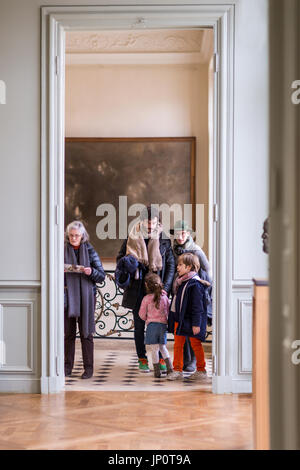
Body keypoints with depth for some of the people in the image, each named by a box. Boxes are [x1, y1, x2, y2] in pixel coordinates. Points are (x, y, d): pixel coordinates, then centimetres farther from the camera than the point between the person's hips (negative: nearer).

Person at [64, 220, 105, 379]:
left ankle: (88, 367, 6)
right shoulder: (63, 251, 6)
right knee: (69, 332, 6)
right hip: (68, 295, 2)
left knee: (86, 333, 0)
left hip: (85, 296, -2)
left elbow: (102, 276, 2)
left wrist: (91, 272, -18)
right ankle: (68, 366, 14)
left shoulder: (90, 251, 2)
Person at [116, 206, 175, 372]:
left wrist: (165, 288, -8)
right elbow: (120, 258, 11)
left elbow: (171, 265, 0)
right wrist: (127, 263, -13)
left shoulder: (164, 240, 0)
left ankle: (160, 358, 16)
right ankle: (142, 359, 18)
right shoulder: (132, 238, 0)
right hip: (138, 290, 1)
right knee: (139, 325, 7)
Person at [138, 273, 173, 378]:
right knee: (162, 347, 19)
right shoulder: (165, 297, 3)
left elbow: (142, 314, 1)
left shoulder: (146, 298, -6)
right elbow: (169, 311, 11)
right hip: (163, 324, 4)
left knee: (154, 349, 1)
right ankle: (169, 367, 10)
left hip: (152, 325, -3)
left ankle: (157, 372, 3)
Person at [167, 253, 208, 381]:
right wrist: (175, 318, 21)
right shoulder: (181, 282, 11)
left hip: (190, 321, -8)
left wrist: (196, 324, -21)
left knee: (196, 344, 4)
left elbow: (197, 306, -19)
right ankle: (177, 370, 15)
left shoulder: (195, 284, -17)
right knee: (178, 344, 8)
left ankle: (201, 371, 15)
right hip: (179, 320, 8)